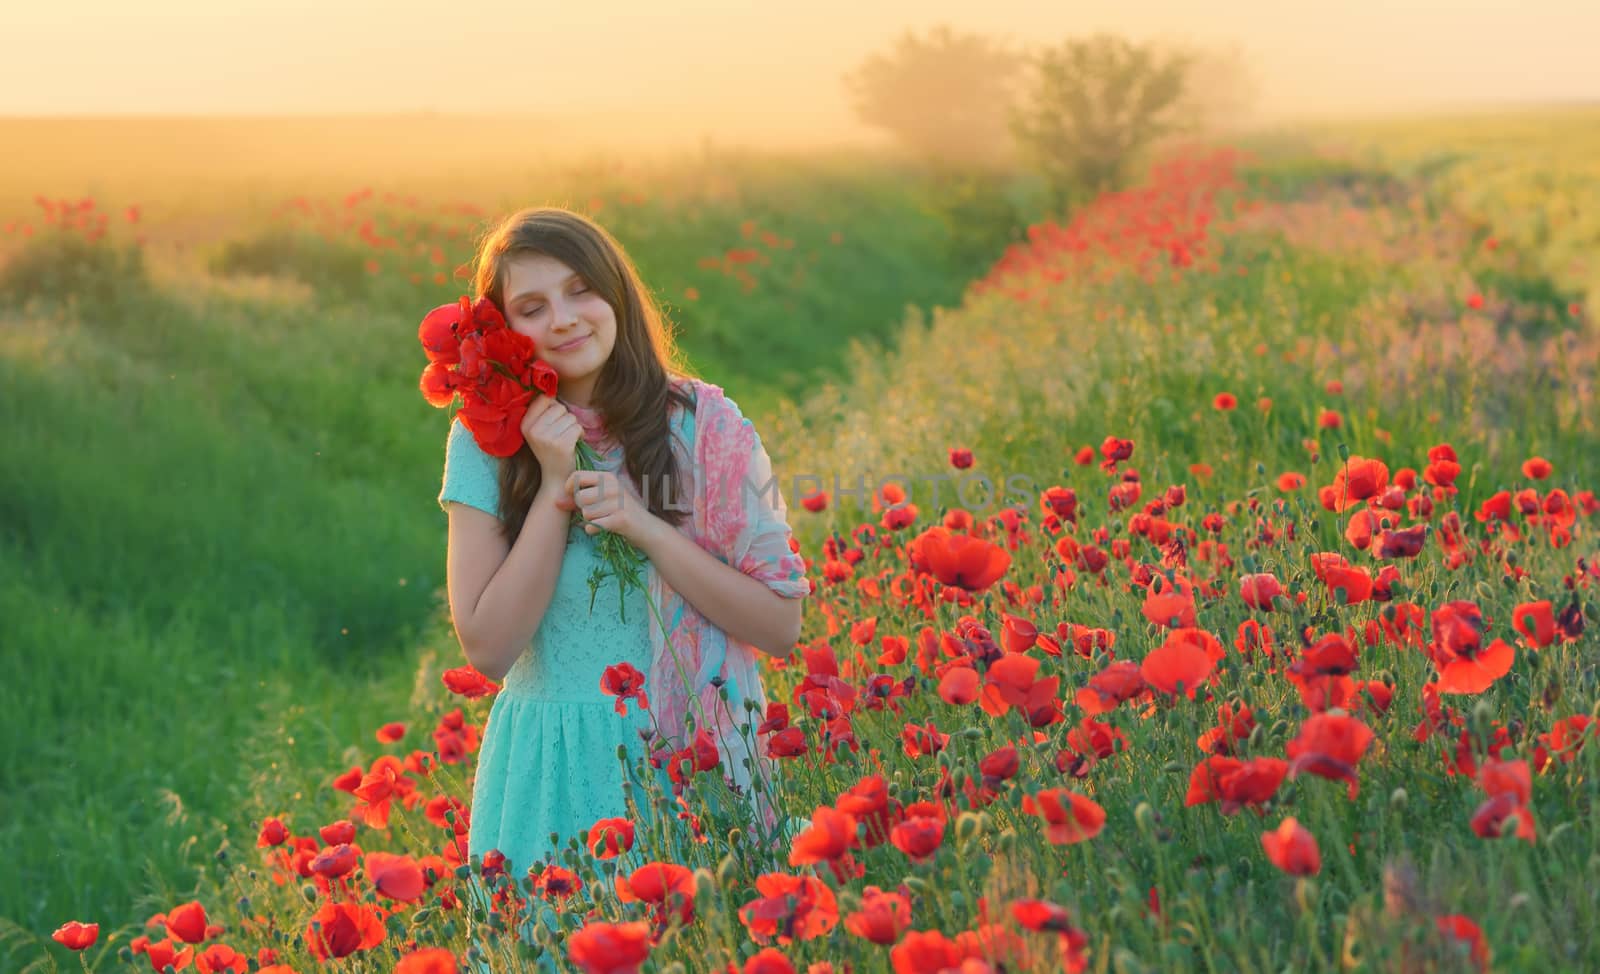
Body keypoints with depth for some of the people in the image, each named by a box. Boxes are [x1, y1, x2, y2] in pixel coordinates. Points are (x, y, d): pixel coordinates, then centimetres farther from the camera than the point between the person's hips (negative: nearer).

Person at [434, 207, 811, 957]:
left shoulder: (702, 425, -6)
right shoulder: (486, 440, -2)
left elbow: (780, 626, -7)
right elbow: (487, 649, -9)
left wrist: (644, 526, -17)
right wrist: (555, 487, -14)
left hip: (692, 757, -1)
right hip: (551, 775, 1)